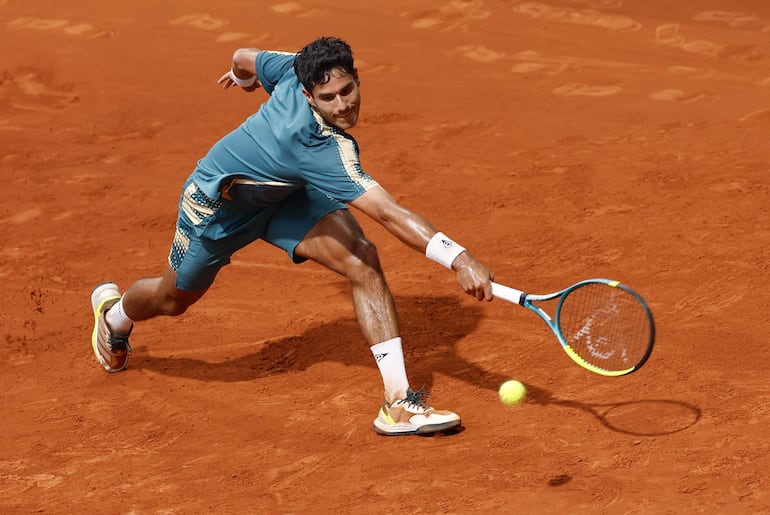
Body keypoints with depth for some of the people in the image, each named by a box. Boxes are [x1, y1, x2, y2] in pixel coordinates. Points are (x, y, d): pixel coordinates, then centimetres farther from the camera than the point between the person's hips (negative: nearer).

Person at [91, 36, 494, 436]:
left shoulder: (293, 69, -26)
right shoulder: (325, 150, -45)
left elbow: (245, 57, -3)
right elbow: (388, 213, -54)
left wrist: (242, 74, 21)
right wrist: (458, 258, -60)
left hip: (284, 194, 7)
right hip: (220, 200, -6)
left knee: (363, 261, -18)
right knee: (174, 299, 20)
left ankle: (398, 400, -19)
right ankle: (114, 312, 59)